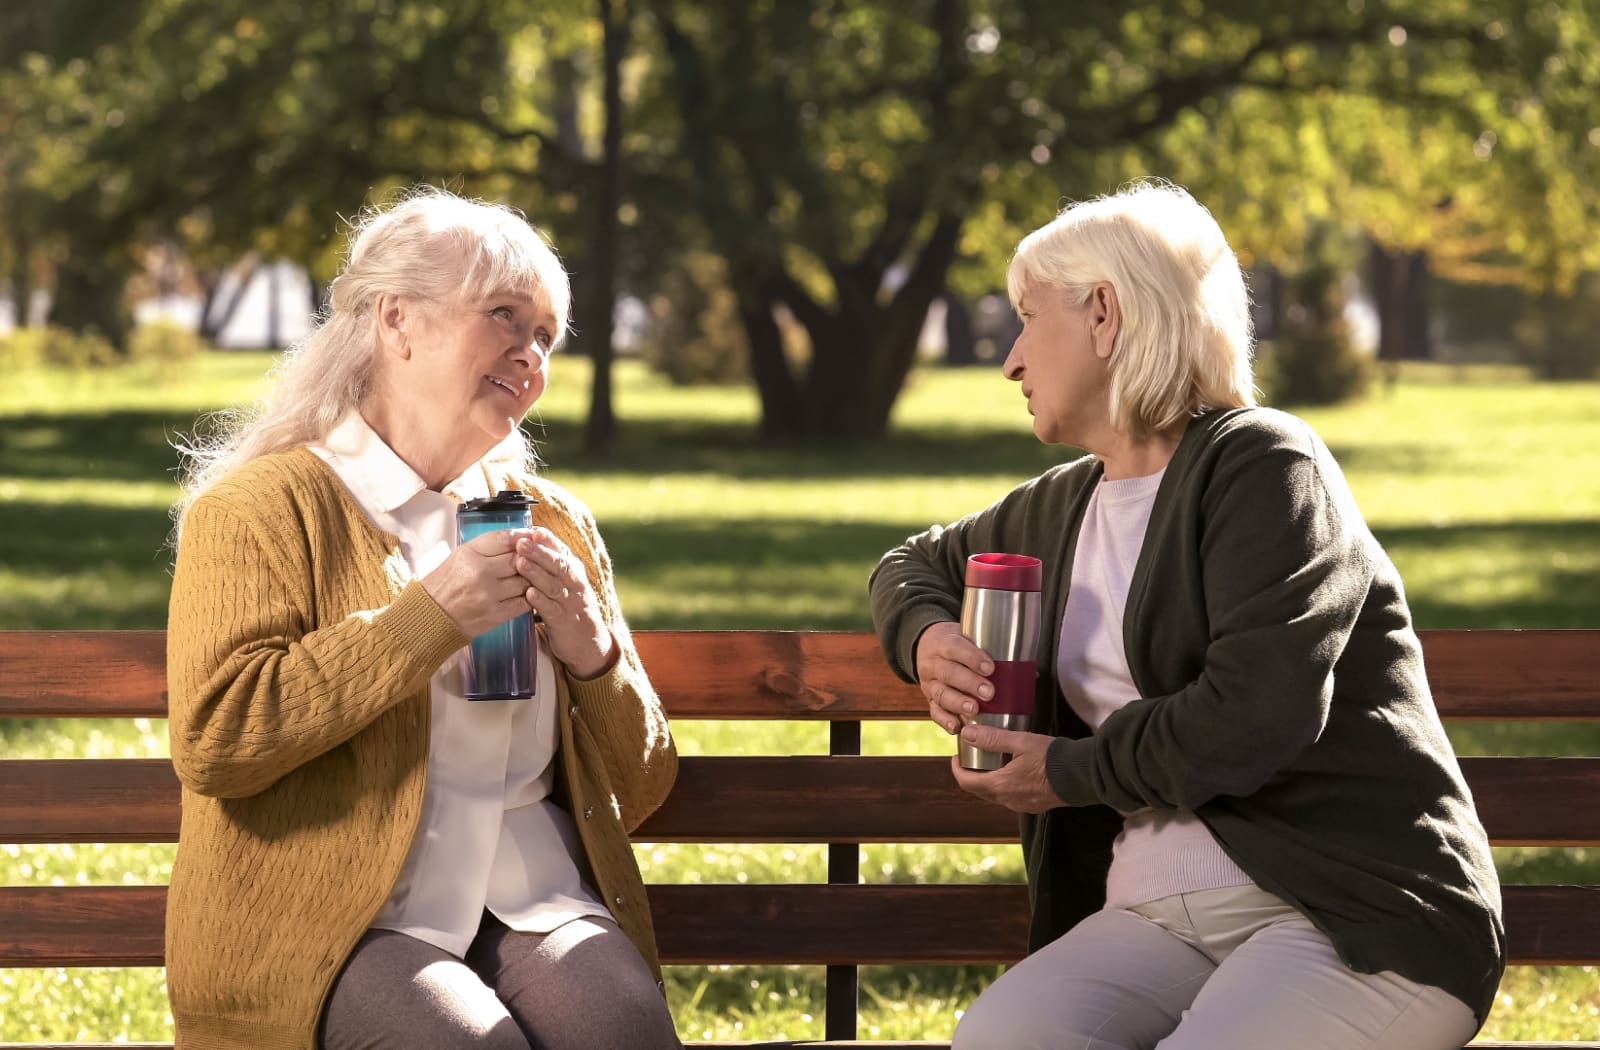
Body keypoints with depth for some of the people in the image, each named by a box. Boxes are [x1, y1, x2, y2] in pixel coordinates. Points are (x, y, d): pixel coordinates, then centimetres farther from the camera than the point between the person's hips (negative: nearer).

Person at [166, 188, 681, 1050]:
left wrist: (592, 656, 0)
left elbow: (636, 794, 21)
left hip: (533, 903, 4)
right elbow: (211, 742, -12)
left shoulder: (554, 523, 20)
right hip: (334, 917, -4)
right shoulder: (259, 504, 3)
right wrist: (427, 618, -11)